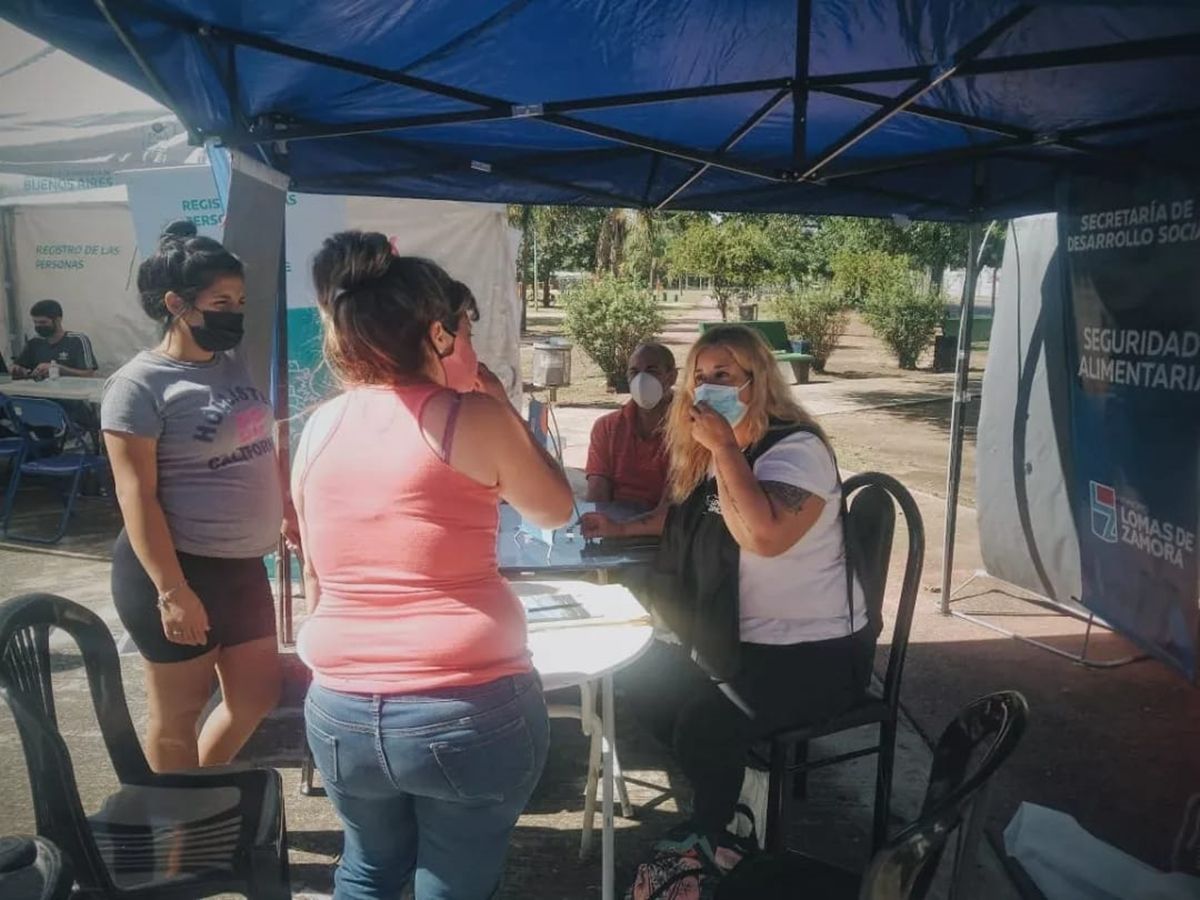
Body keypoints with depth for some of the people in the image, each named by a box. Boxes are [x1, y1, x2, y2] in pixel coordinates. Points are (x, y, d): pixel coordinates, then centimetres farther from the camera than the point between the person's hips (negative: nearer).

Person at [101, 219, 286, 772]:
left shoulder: (234, 367, 8)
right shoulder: (140, 384, -14)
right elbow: (136, 495, -17)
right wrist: (171, 591, -21)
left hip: (242, 563, 8)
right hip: (178, 567, -8)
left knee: (258, 696, 16)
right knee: (178, 712, 7)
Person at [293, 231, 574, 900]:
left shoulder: (321, 426, 5)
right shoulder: (471, 418, -11)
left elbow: (317, 579, 13)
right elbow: (556, 510, 4)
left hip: (341, 711, 5)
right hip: (469, 708, -4)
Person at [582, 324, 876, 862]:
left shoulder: (796, 449, -20)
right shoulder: (709, 455, 8)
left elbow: (764, 535, -38)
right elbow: (685, 514, 28)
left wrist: (725, 447, -31)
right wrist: (622, 527, 13)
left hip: (815, 653, -9)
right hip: (738, 639, 9)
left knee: (703, 727, -22)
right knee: (641, 682, 3)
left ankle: (709, 832, 11)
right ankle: (717, 795, 20)